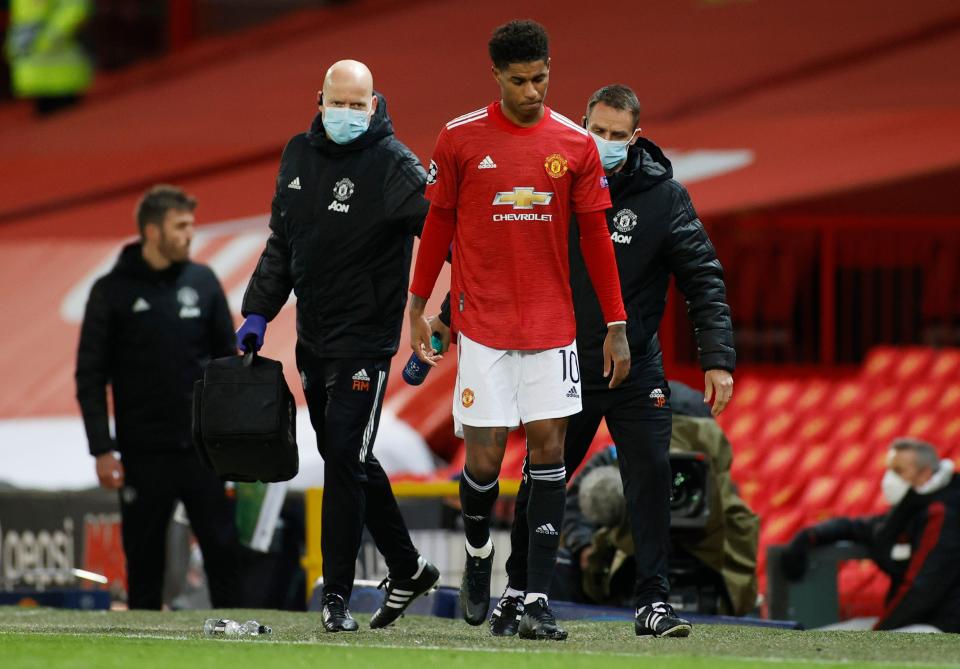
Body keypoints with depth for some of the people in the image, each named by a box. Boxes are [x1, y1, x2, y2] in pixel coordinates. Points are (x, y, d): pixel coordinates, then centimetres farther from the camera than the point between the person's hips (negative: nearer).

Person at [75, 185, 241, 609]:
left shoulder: (203, 282, 5)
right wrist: (102, 450, -9)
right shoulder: (113, 291, -3)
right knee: (145, 561, 4)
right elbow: (90, 377, -3)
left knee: (224, 550, -1)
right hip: (144, 455, -2)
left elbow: (228, 360, 11)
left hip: (203, 447, 2)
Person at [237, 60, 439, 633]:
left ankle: (338, 595, -4)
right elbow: (282, 242, 18)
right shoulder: (300, 156, 8)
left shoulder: (392, 164, -13)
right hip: (312, 340, 7)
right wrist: (259, 312, 12)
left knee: (346, 460, -10)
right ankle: (409, 570, 28)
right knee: (346, 459, 15)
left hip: (364, 342, -7)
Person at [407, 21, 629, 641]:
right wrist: (417, 307, 9)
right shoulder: (461, 138, -2)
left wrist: (617, 325, 3)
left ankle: (539, 598, -1)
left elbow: (596, 236, 6)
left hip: (552, 324, 2)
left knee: (549, 446, -4)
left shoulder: (576, 145, 2)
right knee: (485, 457, -4)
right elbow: (439, 224, 8)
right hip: (483, 324, -2)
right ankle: (479, 553, 27)